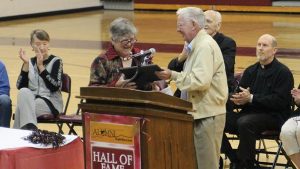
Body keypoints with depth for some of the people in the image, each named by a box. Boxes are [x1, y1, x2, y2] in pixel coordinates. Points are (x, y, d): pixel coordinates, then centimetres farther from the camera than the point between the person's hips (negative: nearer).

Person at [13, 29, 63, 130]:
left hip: (51, 103, -4)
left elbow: (55, 87, -16)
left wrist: (41, 66, -19)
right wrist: (26, 64, -12)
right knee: (24, 92, -31)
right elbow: (20, 87, -2)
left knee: (22, 107, -29)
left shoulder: (56, 61, -1)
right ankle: (30, 129, -32)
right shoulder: (30, 62, 11)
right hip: (31, 100, 4)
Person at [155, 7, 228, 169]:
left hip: (208, 115, -10)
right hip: (201, 113, 10)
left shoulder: (205, 46, -16)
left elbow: (200, 81, -25)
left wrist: (173, 75, -18)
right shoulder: (197, 45, 15)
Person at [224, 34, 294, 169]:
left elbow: (280, 101, -15)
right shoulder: (250, 71, 17)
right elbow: (239, 93, 13)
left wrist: (251, 98, -20)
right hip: (249, 113, 6)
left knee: (245, 122, -36)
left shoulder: (283, 72, -4)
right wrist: (239, 99, -14)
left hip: (273, 117, -6)